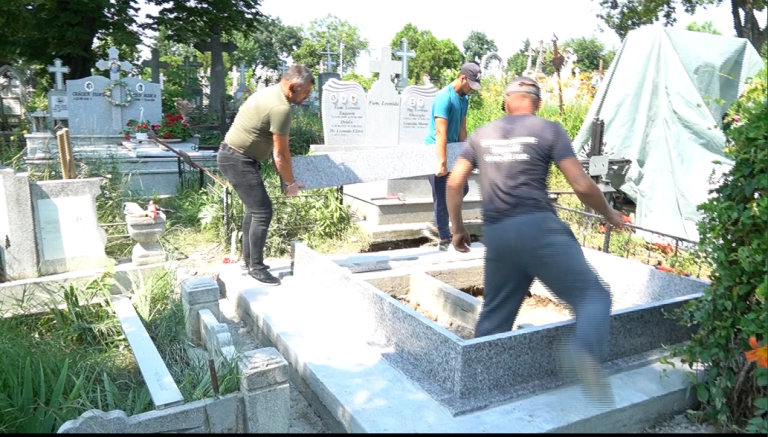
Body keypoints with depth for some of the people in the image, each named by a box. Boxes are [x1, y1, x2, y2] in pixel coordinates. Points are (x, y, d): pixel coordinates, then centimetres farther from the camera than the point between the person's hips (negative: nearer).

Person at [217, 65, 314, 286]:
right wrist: (291, 183, -4)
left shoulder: (270, 92, 10)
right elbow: (281, 154, -17)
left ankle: (248, 260, 29)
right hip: (237, 160, -11)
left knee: (254, 208, 19)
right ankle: (256, 267, 1)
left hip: (234, 156, 11)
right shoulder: (281, 108, -22)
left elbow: (275, 148, 15)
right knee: (263, 211, -10)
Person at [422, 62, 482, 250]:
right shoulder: (444, 97, -21)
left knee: (462, 189, 14)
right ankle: (445, 239, 10)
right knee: (442, 197, -1)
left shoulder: (464, 98, 6)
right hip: (437, 151, -9)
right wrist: (442, 162, -28)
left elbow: (462, 128, 10)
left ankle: (437, 225, 25)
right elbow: (441, 132, -26)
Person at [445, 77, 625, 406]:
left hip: (496, 234, 5)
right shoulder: (549, 130, 6)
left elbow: (454, 183, 13)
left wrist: (457, 228, 23)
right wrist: (609, 214, 17)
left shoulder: (482, 135, 18)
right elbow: (582, 186, 0)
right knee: (593, 296, -3)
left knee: (494, 317, 16)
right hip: (538, 227, -4)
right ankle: (583, 351, -33)